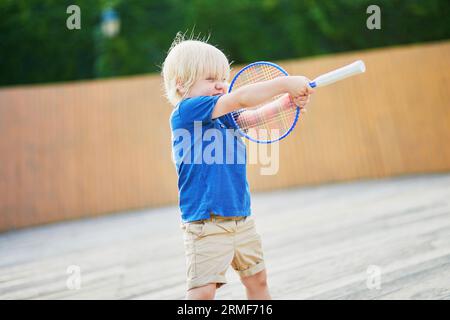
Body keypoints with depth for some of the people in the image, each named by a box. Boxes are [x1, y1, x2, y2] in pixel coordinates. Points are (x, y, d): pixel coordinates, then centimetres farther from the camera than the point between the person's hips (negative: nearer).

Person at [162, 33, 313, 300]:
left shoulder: (224, 115, 13)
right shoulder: (186, 111, -13)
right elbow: (241, 98, -19)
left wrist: (290, 100, -17)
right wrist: (286, 83, -17)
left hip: (241, 218, 9)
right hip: (206, 222, -9)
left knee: (258, 280, 18)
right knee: (203, 290, -11)